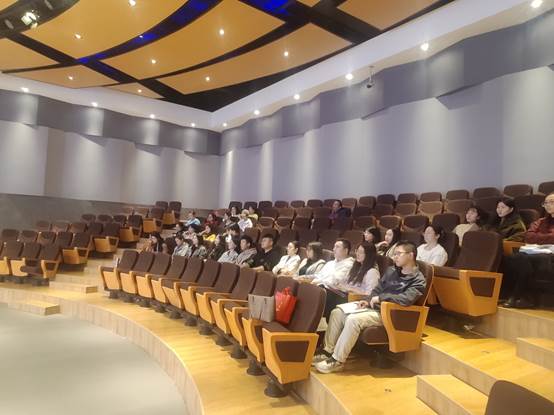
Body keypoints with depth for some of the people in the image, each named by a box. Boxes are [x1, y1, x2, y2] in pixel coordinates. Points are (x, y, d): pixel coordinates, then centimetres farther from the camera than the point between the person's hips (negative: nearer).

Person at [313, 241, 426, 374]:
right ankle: (327, 351, -2)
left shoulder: (418, 279, -8)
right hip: (374, 307, 8)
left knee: (353, 319, -30)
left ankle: (337, 361, -19)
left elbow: (406, 299, -25)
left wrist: (380, 298, -18)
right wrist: (367, 301, -1)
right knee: (337, 312, -7)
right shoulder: (391, 270, 14)